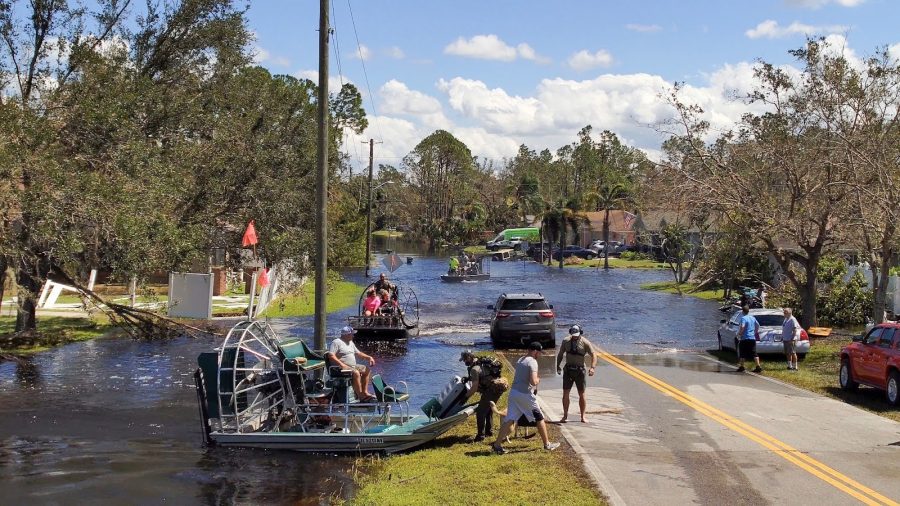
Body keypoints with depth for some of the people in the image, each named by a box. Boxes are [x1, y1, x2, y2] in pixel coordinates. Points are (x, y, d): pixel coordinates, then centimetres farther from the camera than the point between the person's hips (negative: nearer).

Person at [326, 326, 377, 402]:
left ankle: (365, 392, 4)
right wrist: (341, 364, -27)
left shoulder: (351, 343, 21)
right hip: (342, 367, -10)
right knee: (356, 373, -33)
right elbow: (331, 355, -18)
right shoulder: (336, 342, -8)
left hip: (353, 366, 10)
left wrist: (369, 357, 12)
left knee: (367, 370, 7)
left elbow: (358, 353, 27)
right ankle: (360, 396, -27)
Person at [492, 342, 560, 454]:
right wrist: (538, 380, -1)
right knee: (539, 418, 8)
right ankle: (547, 444, 17)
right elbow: (533, 381, -22)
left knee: (510, 419, 4)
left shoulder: (520, 360, 14)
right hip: (525, 394, -7)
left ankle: (497, 444, -3)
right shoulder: (532, 362, -13)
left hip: (513, 392, 7)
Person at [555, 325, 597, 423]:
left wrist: (592, 367, -25)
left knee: (582, 394, 3)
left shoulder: (585, 342, -6)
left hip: (580, 370, -2)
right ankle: (565, 416, 8)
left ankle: (583, 417, 13)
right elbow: (560, 354, 13)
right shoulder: (566, 341, 3)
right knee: (565, 393, -1)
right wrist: (558, 366, 1)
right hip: (568, 370, 2)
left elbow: (593, 354, -11)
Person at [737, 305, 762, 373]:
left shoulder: (743, 318, -12)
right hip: (752, 338, 6)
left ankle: (741, 367, 9)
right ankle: (758, 367, -4)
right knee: (754, 353, 4)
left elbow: (742, 327, -24)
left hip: (745, 338, -6)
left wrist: (739, 333, -10)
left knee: (742, 353, 6)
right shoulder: (753, 318, 9)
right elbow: (757, 325, 20)